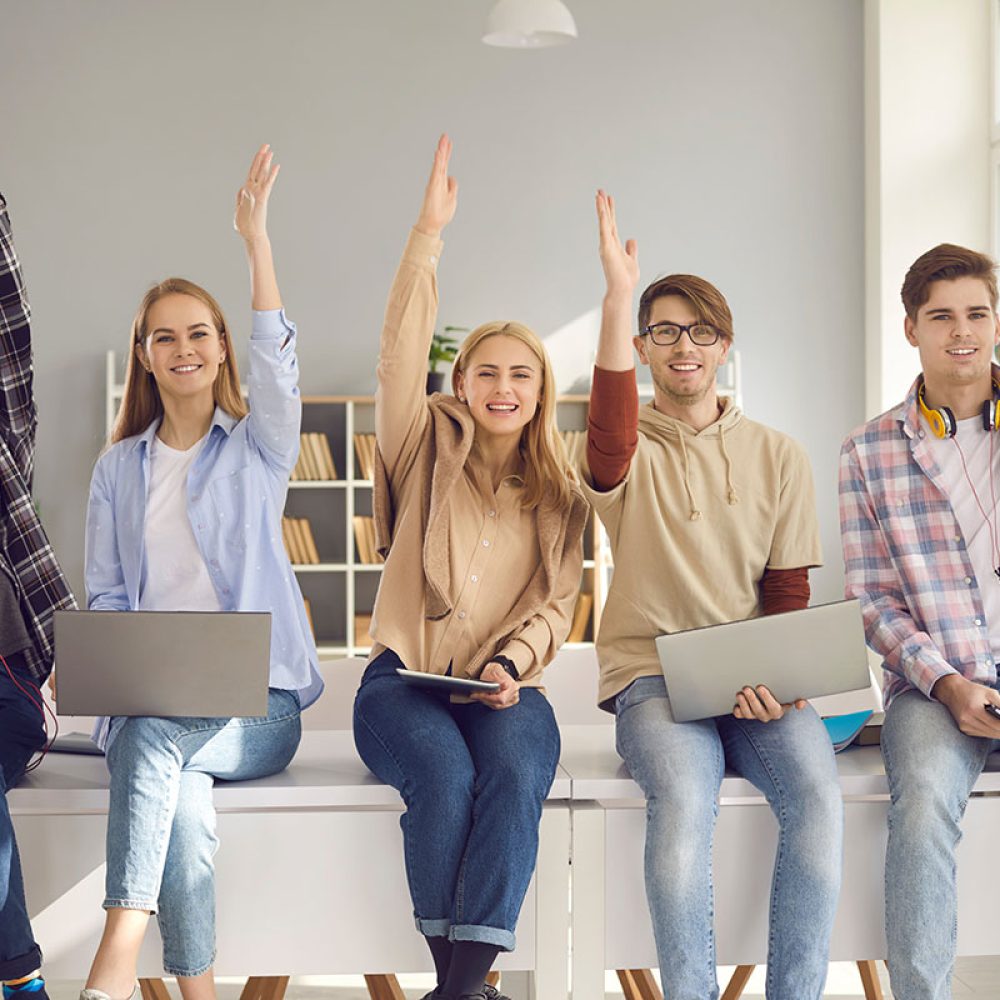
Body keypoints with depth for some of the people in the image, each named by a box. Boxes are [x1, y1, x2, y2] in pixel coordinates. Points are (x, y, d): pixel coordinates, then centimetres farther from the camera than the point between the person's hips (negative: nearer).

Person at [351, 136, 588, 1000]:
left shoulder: (561, 498, 15)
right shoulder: (430, 450, 11)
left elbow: (555, 606, 8)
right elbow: (402, 353, -3)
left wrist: (509, 663, -13)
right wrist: (429, 234, -10)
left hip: (506, 686, 1)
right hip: (405, 678, -1)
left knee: (515, 777, -31)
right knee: (445, 775, -32)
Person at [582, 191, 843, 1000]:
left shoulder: (779, 458, 11)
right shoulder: (629, 451, 3)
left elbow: (789, 593, 10)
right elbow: (611, 440, -24)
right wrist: (618, 294, -32)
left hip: (755, 683, 2)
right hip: (651, 673, -2)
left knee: (818, 795, -28)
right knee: (684, 801, -33)